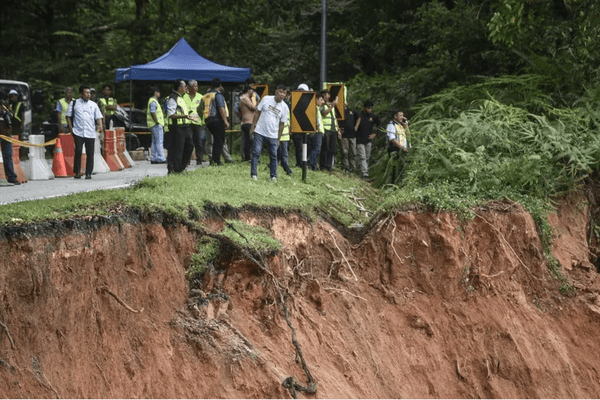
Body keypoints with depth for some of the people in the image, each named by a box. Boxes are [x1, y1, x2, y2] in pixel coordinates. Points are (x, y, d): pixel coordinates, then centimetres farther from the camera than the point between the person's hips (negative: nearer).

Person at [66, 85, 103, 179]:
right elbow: (68, 116, 11)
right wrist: (70, 128, 0)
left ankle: (88, 173, 6)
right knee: (78, 151, -11)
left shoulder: (93, 105, 16)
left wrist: (100, 125, -5)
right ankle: (77, 172, -3)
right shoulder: (74, 103, 10)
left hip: (90, 133, 2)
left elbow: (98, 117, 15)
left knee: (90, 153, -1)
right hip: (78, 132, -2)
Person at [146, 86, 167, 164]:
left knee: (155, 142, 10)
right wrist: (157, 122, -20)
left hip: (155, 125, 11)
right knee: (159, 142, -11)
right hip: (156, 125, -11)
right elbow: (152, 113, -22)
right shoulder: (153, 101, -13)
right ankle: (161, 158, -14)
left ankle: (153, 159, 11)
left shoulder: (152, 101, 20)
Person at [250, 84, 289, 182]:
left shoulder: (285, 107, 1)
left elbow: (282, 124, 5)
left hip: (273, 135, 1)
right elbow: (257, 113, 5)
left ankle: (273, 176, 15)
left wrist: (278, 139, 5)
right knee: (256, 152, -6)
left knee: (273, 155, 4)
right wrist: (252, 127, 2)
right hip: (259, 132, -1)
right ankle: (254, 174, -1)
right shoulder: (266, 99, -1)